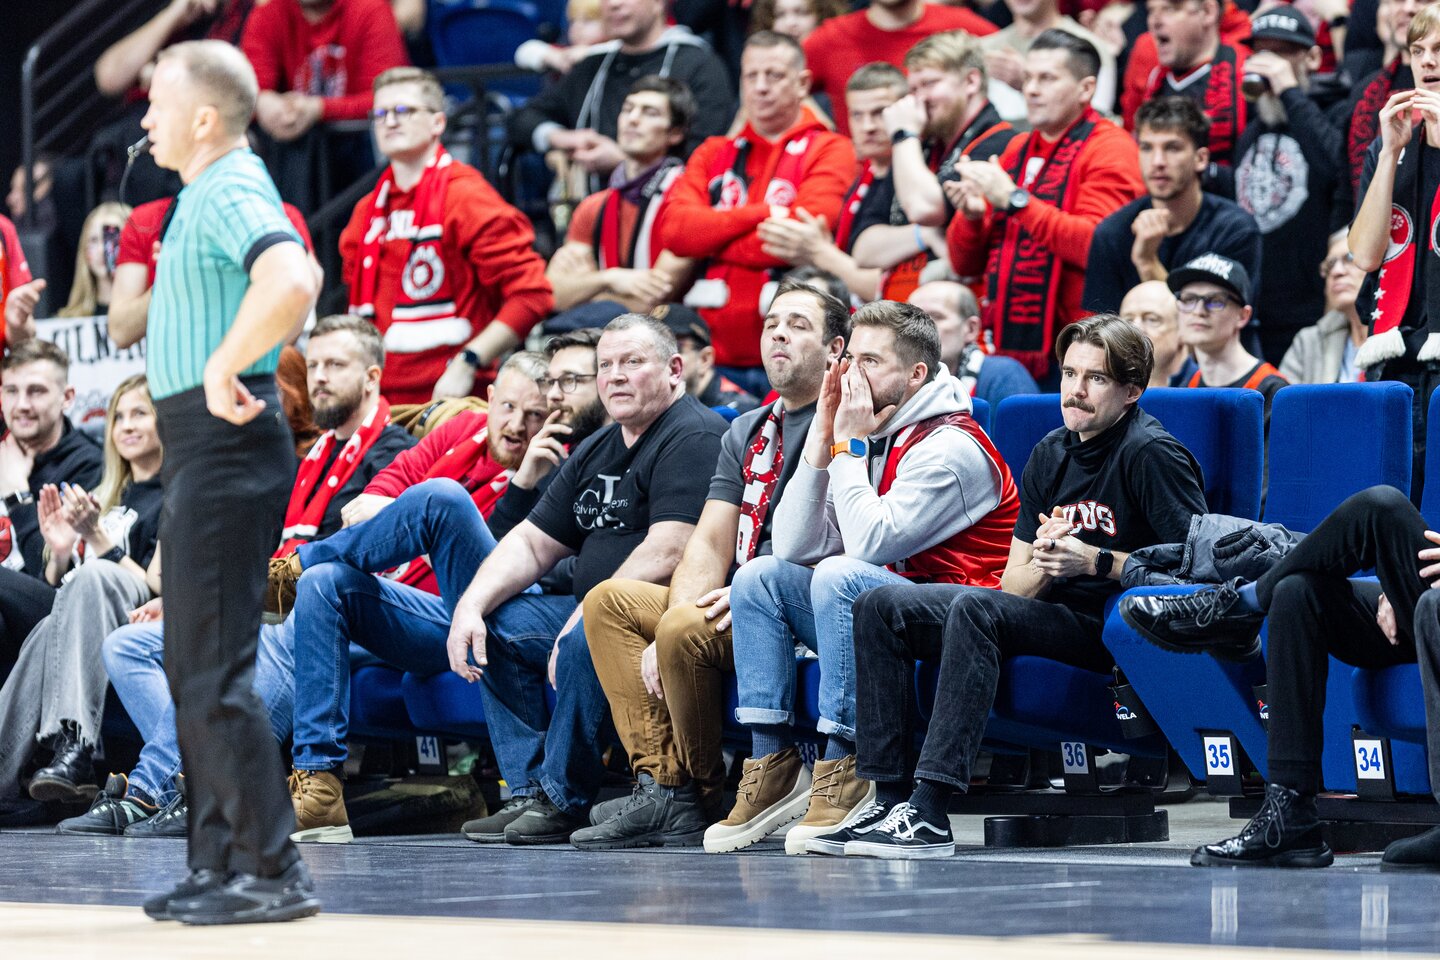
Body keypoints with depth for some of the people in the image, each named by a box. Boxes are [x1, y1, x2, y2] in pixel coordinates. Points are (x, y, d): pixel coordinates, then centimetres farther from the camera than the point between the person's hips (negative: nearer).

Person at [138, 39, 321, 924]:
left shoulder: (231, 194, -16)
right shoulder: (212, 192, 16)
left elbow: (293, 282, -36)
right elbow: (289, 279, 34)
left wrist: (225, 367, -27)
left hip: (225, 445, -11)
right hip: (204, 450, 11)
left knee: (216, 667, -10)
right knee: (194, 663, 15)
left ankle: (275, 872, -9)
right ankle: (222, 862, 20)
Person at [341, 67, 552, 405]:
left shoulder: (466, 197, -5)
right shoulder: (368, 210, 15)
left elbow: (532, 294, -12)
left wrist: (468, 364, -18)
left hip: (448, 398, -6)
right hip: (380, 400, 6)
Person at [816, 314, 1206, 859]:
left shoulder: (1152, 453, -7)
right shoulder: (1052, 454, 15)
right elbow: (1015, 584, 14)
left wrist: (1094, 561, -20)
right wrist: (1045, 563, -10)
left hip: (1120, 629, -8)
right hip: (1052, 608, 8)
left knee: (974, 607, -33)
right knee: (882, 607, -3)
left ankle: (929, 814, -39)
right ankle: (891, 798, -12)